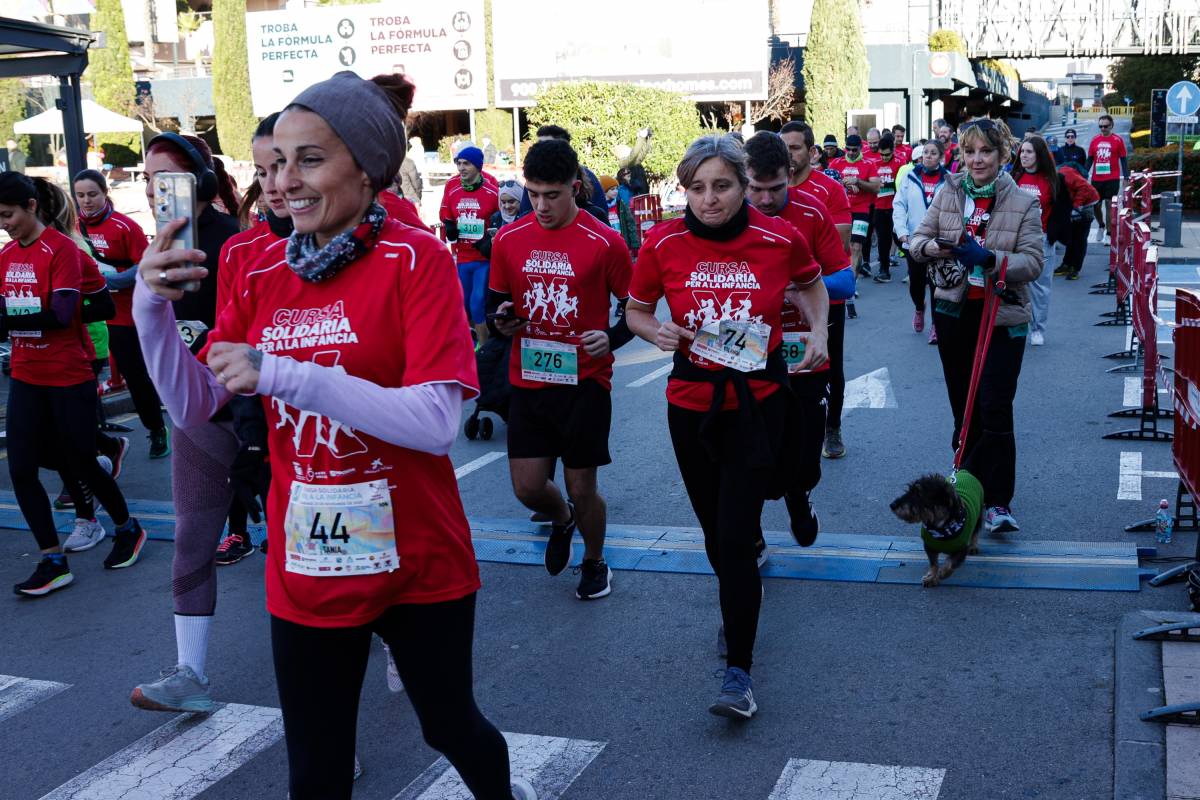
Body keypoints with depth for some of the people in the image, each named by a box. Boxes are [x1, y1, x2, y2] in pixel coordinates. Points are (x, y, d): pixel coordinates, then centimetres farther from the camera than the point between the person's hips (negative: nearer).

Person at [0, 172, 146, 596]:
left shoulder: (61, 249, -14)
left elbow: (62, 314, -22)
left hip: (69, 377, -6)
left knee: (81, 463, 6)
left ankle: (127, 528, 32)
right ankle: (53, 562, 10)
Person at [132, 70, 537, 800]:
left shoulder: (416, 260, -13)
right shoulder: (262, 281, 3)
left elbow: (436, 423, -23)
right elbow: (194, 409, 2)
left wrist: (282, 374, -28)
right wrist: (153, 308, -13)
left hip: (416, 563, -3)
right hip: (304, 570, 4)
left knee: (450, 725, 20)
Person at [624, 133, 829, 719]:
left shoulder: (780, 239, -8)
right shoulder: (663, 244, -8)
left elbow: (810, 284, 14)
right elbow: (636, 311, 7)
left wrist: (818, 333, -1)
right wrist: (657, 333, -14)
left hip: (757, 404, -2)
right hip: (691, 404, 2)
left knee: (736, 538, -10)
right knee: (714, 529, 16)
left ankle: (739, 671, -2)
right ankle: (742, 600, 47)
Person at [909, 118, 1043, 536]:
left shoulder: (1023, 203, -4)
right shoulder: (947, 194, 3)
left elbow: (1032, 261, -9)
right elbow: (916, 241, 5)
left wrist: (990, 259, -26)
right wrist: (939, 246, -18)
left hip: (1003, 317, -3)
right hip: (954, 311, 3)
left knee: (995, 408, -10)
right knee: (963, 406, 12)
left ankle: (998, 502, -2)